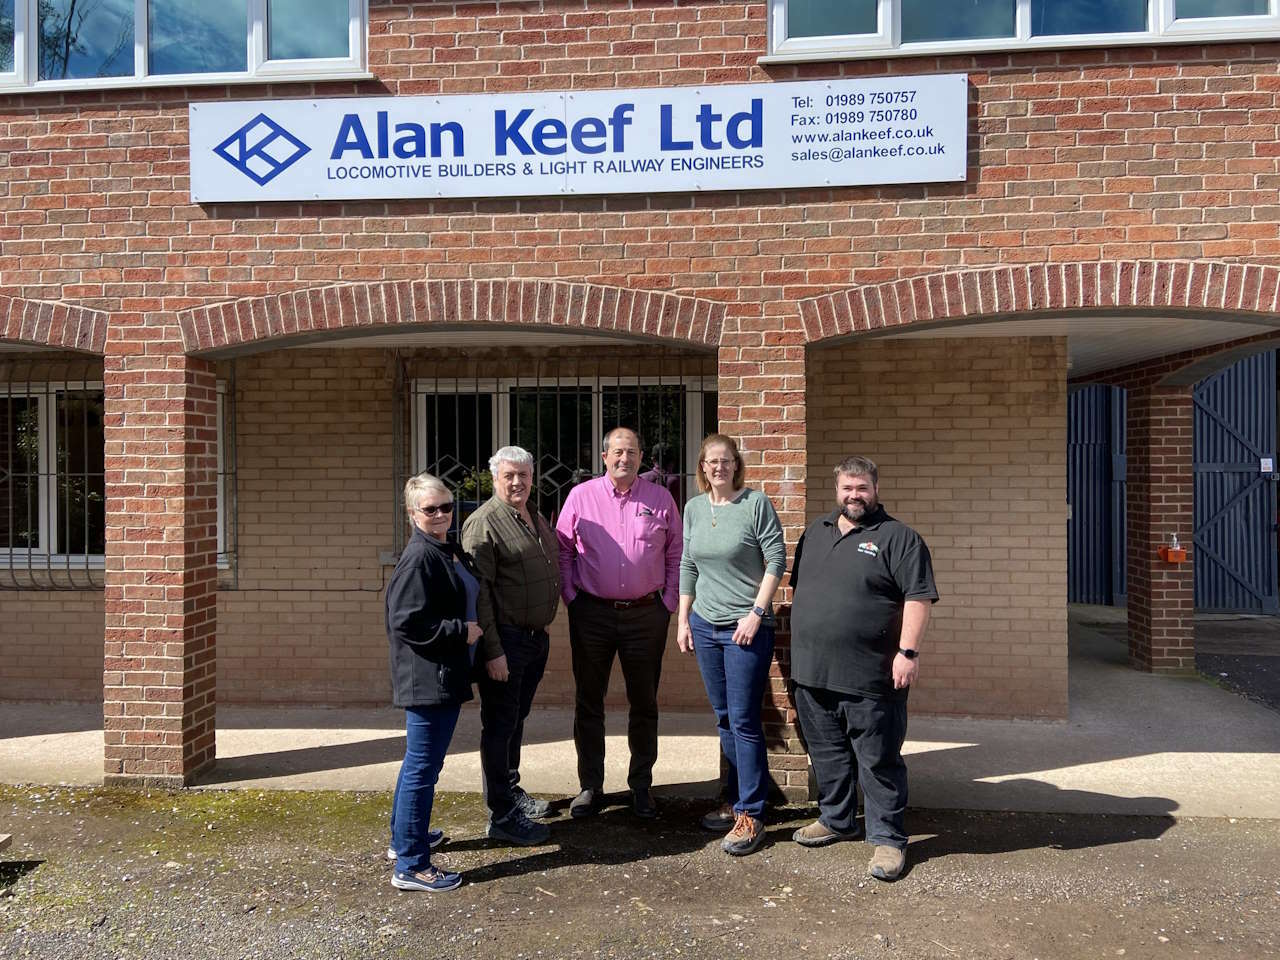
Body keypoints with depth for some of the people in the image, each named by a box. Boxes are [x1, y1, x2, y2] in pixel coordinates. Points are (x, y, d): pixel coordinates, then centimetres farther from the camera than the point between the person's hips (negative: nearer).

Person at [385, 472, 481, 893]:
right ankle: (411, 866, 6)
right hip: (429, 679, -11)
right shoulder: (419, 558, -19)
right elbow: (405, 622, -24)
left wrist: (467, 630, 12)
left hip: (444, 677, 11)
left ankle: (404, 837, 39)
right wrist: (461, 632, -19)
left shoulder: (450, 551, 12)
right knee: (423, 767, -3)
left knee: (419, 762, 23)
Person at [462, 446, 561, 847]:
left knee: (517, 720, 20)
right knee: (499, 726, 1)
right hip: (505, 640, -8)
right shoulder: (484, 523, -15)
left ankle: (512, 792, 35)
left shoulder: (535, 517, 11)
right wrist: (493, 650, -22)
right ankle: (501, 816, 10)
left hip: (536, 636, 8)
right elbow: (478, 591, -19)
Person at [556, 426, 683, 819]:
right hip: (592, 613, 0)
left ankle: (641, 787, 23)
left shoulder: (660, 499, 4)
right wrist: (570, 597, 0)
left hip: (646, 615, 0)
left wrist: (668, 602, 2)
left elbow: (676, 554, 7)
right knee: (588, 702, 8)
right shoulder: (581, 496, 2)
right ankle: (590, 786, 21)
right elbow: (563, 550, 6)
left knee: (644, 703, 9)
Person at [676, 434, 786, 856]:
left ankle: (750, 816, 5)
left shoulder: (756, 502, -7)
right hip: (705, 625, 6)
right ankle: (735, 800, 27)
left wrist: (756, 613, -14)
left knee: (744, 720, -4)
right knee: (724, 719, 14)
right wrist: (683, 619, 11)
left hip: (747, 628, -5)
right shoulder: (693, 508, 9)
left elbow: (776, 560, -9)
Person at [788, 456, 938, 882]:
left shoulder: (898, 537, -4)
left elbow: (917, 597, -11)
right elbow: (798, 587, 22)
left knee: (878, 759, 1)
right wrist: (798, 646, 19)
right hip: (812, 671, 6)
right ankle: (835, 819, 34)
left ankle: (887, 837, 13)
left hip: (870, 677, -6)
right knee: (826, 752, 17)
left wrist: (908, 651, -19)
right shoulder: (815, 533, 15)